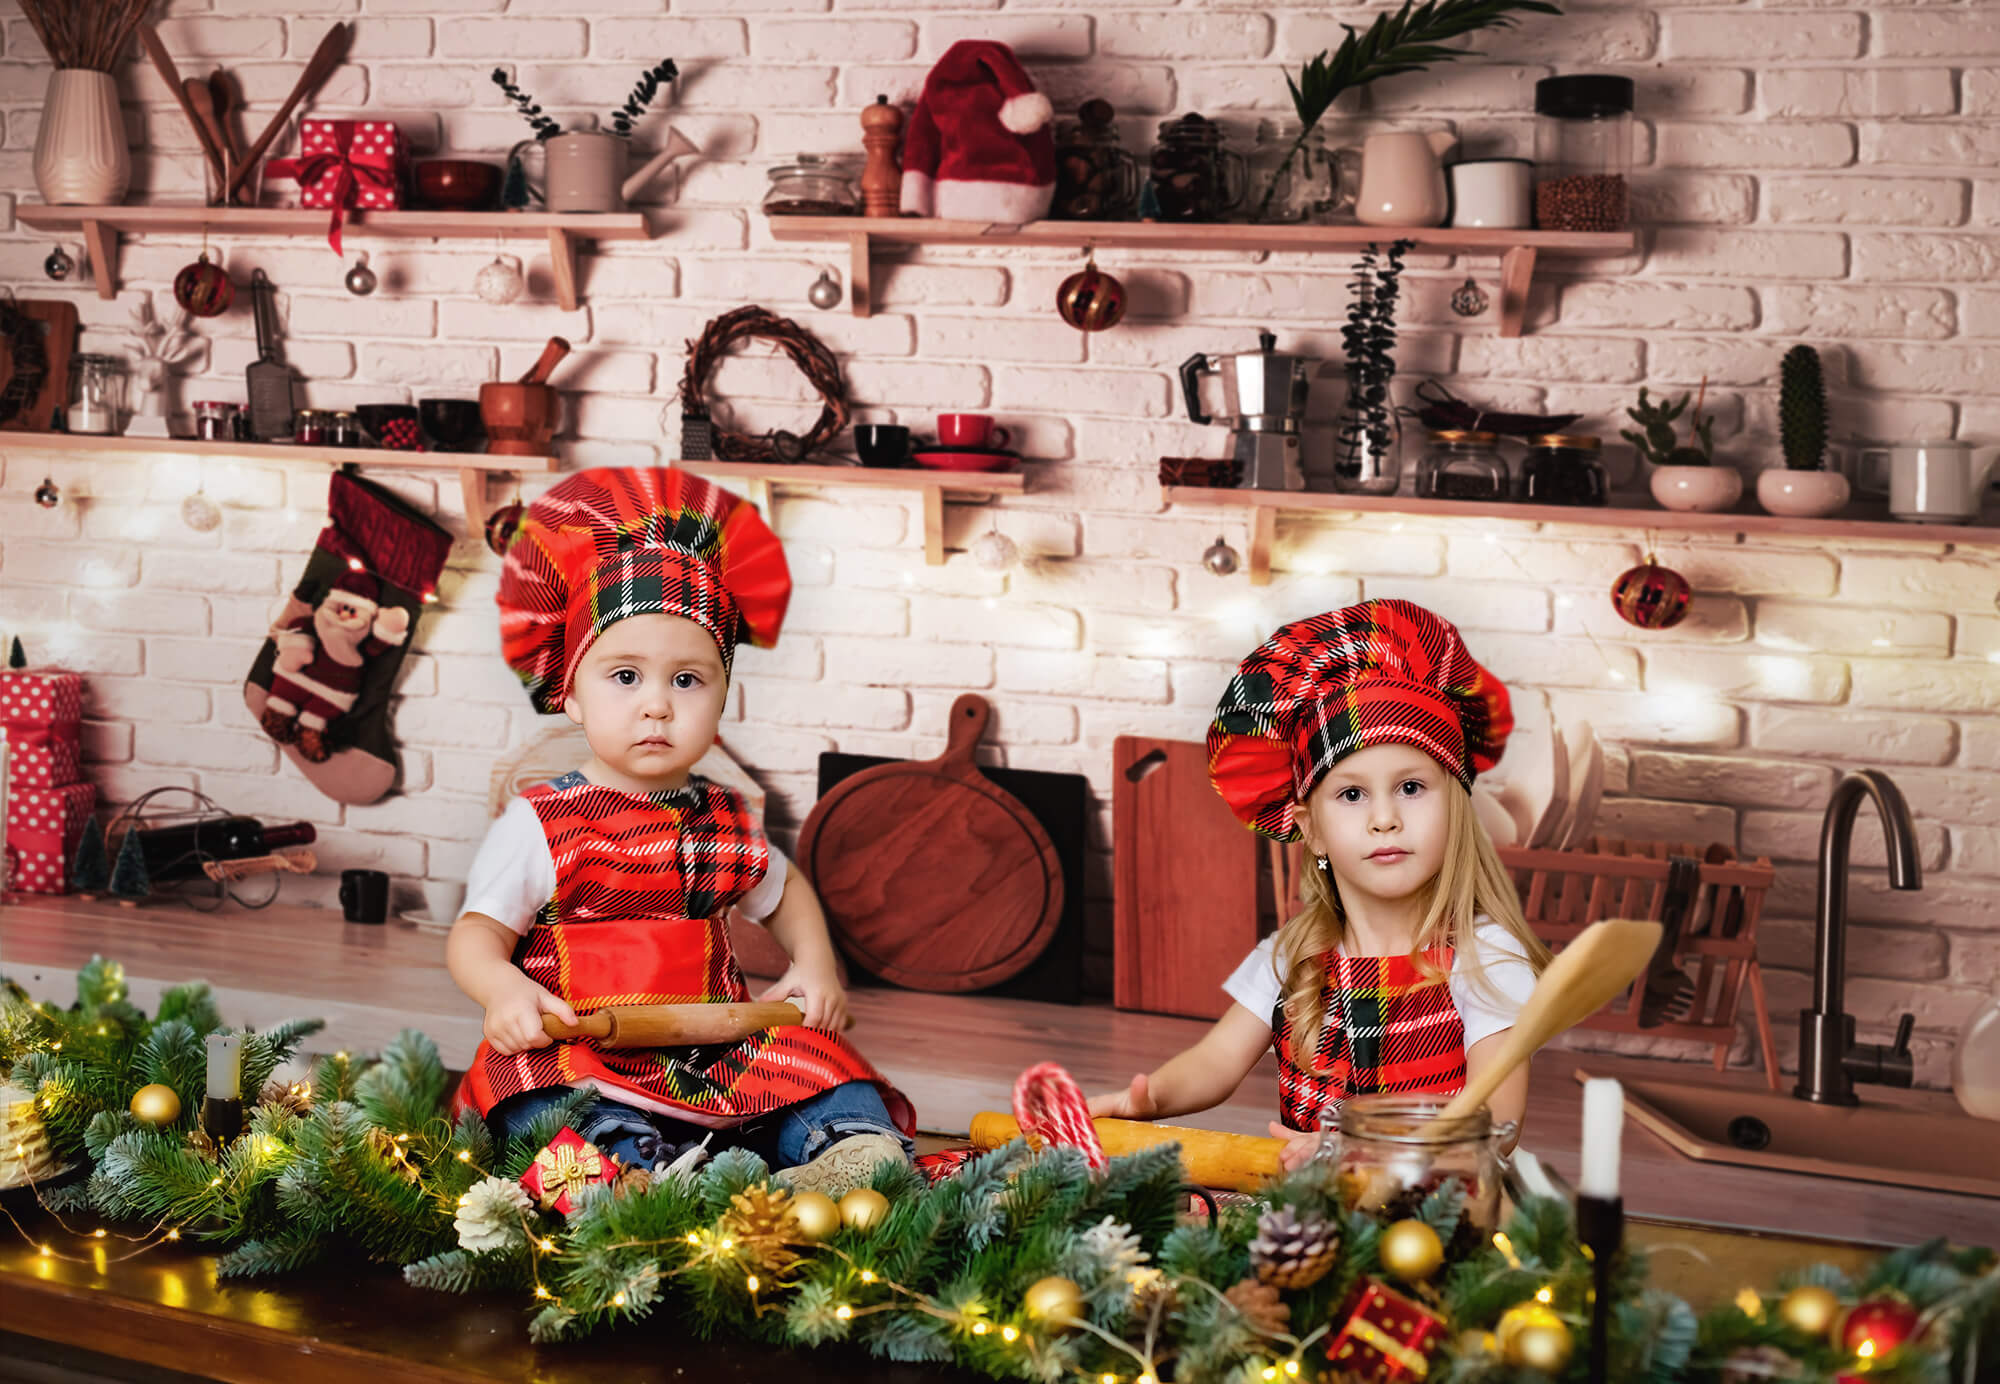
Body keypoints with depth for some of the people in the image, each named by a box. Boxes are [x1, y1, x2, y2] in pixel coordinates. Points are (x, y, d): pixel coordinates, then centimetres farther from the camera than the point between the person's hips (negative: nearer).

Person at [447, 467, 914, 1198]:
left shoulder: (724, 822, 15)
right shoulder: (540, 823, 0)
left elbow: (785, 890, 34)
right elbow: (477, 931, -1)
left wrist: (814, 966, 15)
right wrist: (503, 989, -24)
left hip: (717, 1053, 5)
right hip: (581, 1056, -5)